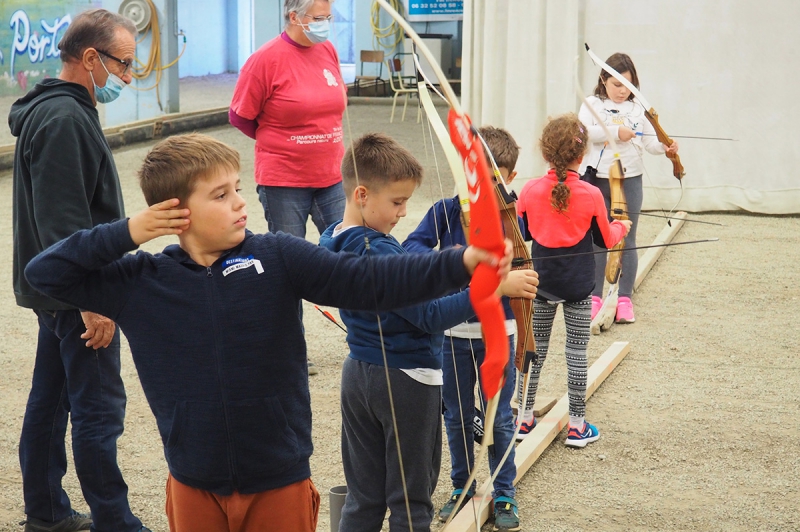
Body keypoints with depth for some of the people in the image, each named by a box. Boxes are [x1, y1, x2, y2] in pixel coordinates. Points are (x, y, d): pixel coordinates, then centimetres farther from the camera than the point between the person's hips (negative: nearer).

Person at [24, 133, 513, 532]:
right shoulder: (139, 283, -4)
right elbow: (44, 274, 2)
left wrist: (460, 264, -28)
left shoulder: (279, 258, -8)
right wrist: (126, 235, -10)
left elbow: (367, 280, -16)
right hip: (195, 488, 1)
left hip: (280, 483, -1)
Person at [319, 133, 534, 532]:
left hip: (358, 376, 8)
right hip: (406, 380, -8)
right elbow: (429, 316, -28)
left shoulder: (333, 243, 3)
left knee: (362, 498, 15)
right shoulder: (377, 253, -25)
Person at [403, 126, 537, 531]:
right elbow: (411, 246, -16)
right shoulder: (446, 211, -4)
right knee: (457, 416, 13)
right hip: (453, 333, 1)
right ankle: (461, 488, 30)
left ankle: (504, 495, 22)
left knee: (500, 419, 7)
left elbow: (514, 276, -18)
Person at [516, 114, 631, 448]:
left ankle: (524, 415, 21)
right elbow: (606, 240, -1)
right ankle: (577, 424, 11)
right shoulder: (591, 195, -14)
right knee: (577, 351, 6)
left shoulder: (530, 191, -9)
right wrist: (622, 226, 19)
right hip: (577, 284, -2)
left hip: (540, 280, 2)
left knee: (535, 348, 14)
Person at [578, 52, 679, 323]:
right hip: (597, 179, -1)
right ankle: (594, 297, 14)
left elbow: (649, 140, -1)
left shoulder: (638, 109, 6)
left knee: (627, 241, 5)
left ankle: (625, 299, 11)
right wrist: (615, 131, -22)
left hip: (629, 181, 1)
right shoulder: (592, 104, 2)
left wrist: (665, 147, -21)